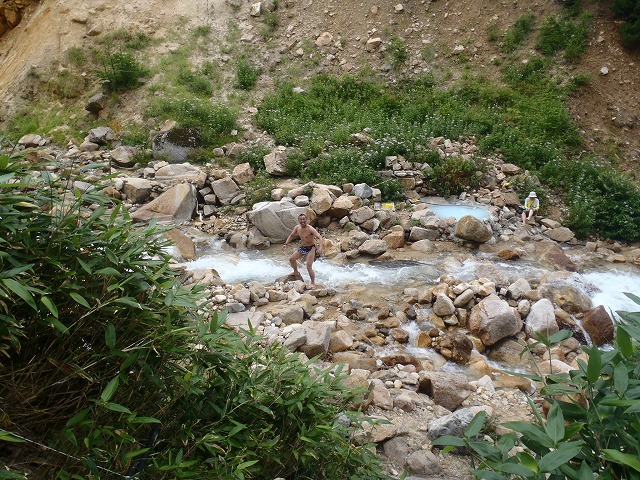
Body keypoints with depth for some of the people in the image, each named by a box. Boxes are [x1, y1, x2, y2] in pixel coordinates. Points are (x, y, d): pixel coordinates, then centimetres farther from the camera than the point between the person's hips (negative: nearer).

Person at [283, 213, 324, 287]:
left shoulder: (310, 229, -25)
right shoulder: (297, 227, -5)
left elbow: (320, 237, -33)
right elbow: (291, 235, 14)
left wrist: (320, 247, -48)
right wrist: (286, 244, 5)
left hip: (310, 248, -7)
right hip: (302, 248, 7)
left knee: (309, 267, -13)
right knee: (291, 259, 15)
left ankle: (313, 283, 4)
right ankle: (296, 272, 41)